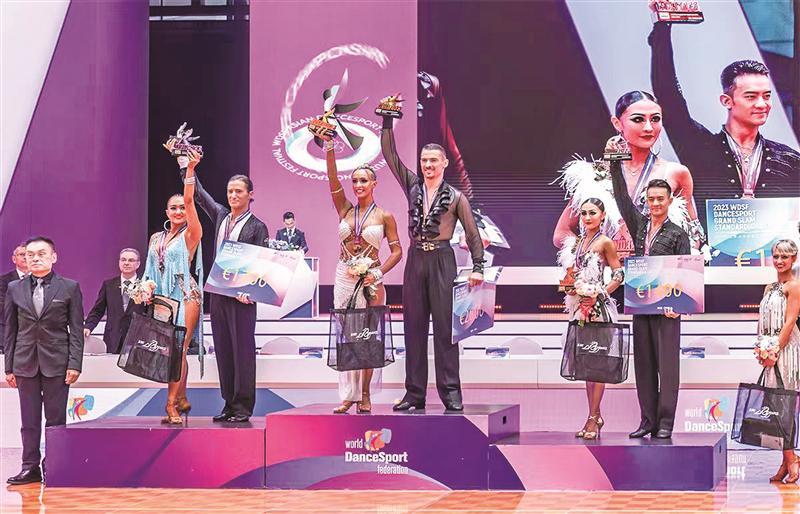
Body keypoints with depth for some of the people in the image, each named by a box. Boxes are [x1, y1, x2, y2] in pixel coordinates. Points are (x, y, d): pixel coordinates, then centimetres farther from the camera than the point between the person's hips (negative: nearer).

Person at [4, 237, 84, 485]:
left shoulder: (70, 287, 2)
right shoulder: (15, 289, 9)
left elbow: (76, 329, 1)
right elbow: (10, 330, 10)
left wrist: (74, 364, -7)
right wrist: (9, 367, 6)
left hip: (57, 362, -2)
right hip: (26, 363, 2)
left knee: (56, 419, 1)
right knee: (29, 420, 5)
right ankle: (30, 467, 11)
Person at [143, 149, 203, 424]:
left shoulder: (190, 234, 0)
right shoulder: (156, 238, 16)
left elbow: (189, 200, -11)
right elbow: (150, 271, 19)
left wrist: (191, 169, -16)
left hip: (185, 295, -5)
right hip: (162, 296, 5)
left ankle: (171, 404, -14)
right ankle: (181, 399, 14)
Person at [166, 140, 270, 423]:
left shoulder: (257, 227, -2)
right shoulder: (220, 216, 13)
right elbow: (198, 193, 18)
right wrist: (183, 161, 15)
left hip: (242, 296, -6)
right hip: (218, 292, 6)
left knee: (242, 350, -4)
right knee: (223, 349, 7)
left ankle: (243, 406, -1)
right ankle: (229, 403, 13)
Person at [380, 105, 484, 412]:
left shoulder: (455, 197, 3)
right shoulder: (412, 187, 11)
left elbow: (472, 234, 3)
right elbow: (390, 155, 8)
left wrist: (478, 267, -7)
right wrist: (387, 123, 1)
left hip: (442, 261, -4)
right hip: (416, 260, 4)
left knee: (445, 326, -5)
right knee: (413, 326, 3)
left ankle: (451, 393, -3)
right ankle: (414, 393, 6)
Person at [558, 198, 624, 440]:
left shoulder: (605, 242, -6)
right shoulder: (576, 242, 13)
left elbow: (619, 274, -7)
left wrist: (599, 294, -14)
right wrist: (570, 285, 0)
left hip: (598, 308, -7)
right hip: (580, 307, 7)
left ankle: (593, 418, -6)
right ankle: (595, 416, 15)